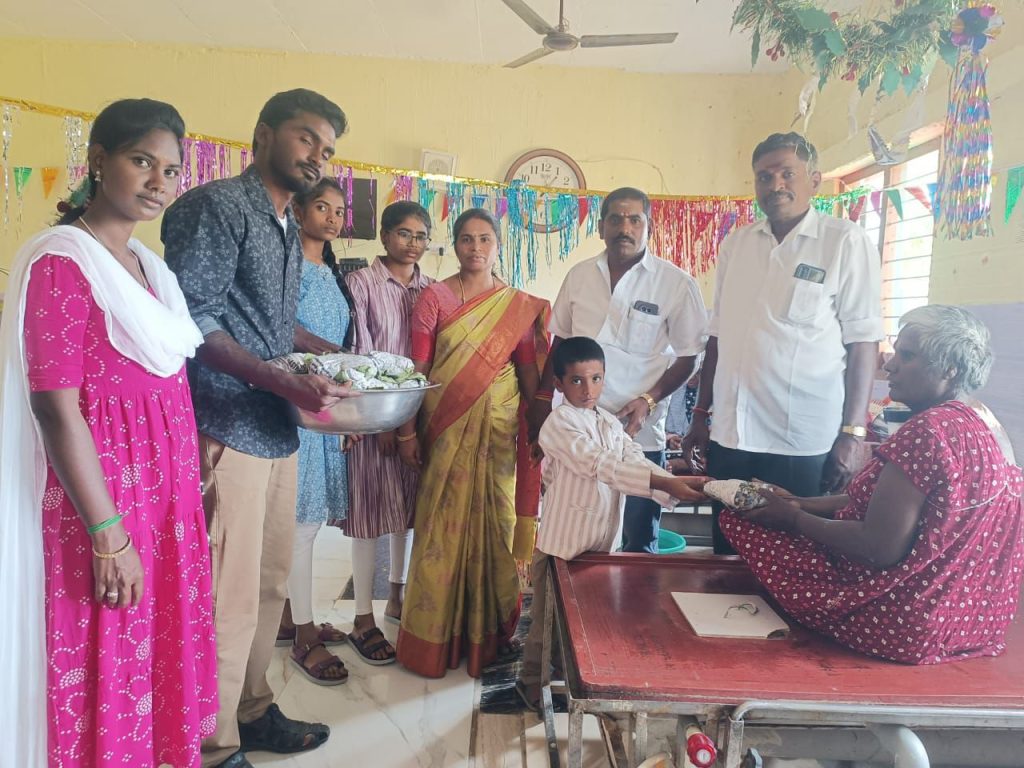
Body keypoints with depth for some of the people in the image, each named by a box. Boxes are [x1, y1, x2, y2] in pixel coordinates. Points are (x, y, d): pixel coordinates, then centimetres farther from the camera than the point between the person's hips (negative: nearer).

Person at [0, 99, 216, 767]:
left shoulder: (148, 265, 11)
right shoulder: (61, 262, -14)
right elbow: (56, 410, -18)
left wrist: (194, 477, 14)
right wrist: (109, 535, -19)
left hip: (165, 492, 8)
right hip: (99, 497, -8)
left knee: (160, 653, 19)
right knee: (103, 669, 8)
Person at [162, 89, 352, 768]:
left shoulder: (287, 228, 19)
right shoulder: (216, 206, -8)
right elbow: (193, 319, -17)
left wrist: (336, 354, 15)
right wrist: (281, 379, -22)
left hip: (277, 432, 9)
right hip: (229, 429, -9)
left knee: (270, 584, 16)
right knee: (230, 596, 0)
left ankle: (253, 711, 34)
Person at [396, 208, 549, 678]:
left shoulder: (519, 305, 5)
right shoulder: (434, 298, 2)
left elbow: (530, 374, 5)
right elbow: (417, 370, -1)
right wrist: (407, 431, -5)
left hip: (498, 431, 1)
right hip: (446, 430, -1)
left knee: (493, 524, 5)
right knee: (444, 524, 4)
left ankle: (486, 632, 23)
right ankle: (437, 635, 22)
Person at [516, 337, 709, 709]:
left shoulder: (610, 424, 8)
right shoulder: (559, 422, -16)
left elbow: (636, 462, -3)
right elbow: (601, 466, -27)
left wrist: (677, 487, -23)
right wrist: (664, 482, -35)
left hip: (600, 543, 7)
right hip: (561, 544, -7)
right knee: (548, 616, 8)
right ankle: (532, 682, 27)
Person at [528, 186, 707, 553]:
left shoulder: (677, 284, -7)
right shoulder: (579, 275, 5)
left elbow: (687, 356, -3)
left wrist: (649, 400, -16)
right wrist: (543, 399, 8)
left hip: (640, 432, -3)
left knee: (638, 542, 8)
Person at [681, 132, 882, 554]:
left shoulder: (846, 242, -4)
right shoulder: (735, 243, 9)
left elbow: (862, 341, -6)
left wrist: (853, 434, -11)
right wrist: (701, 416, 12)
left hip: (804, 443, -4)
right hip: (729, 436, 4)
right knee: (728, 554, 13)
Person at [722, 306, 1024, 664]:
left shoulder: (927, 431, -25)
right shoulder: (969, 424, 8)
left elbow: (879, 549, -26)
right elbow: (879, 501, 11)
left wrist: (793, 517, -12)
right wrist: (799, 503, 5)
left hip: (902, 618, -10)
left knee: (741, 521, -3)